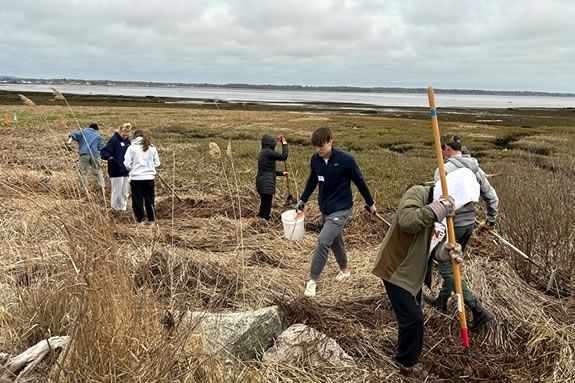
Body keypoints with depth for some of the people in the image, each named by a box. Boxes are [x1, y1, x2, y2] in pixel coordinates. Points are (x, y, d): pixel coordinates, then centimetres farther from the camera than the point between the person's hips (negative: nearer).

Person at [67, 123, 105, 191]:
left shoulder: (83, 131, 17)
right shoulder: (98, 136, 21)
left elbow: (74, 134, -1)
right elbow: (101, 147, 13)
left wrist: (69, 141, -12)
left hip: (84, 154, -2)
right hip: (95, 155, 2)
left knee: (83, 172, 4)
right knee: (97, 171, 12)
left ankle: (85, 187, -1)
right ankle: (102, 187, 7)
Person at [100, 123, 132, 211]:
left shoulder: (127, 140, 11)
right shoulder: (114, 140, -11)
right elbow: (103, 152, -17)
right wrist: (112, 159, -31)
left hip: (126, 171, 7)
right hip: (116, 172, -7)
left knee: (125, 193, 13)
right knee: (117, 192, -2)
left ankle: (123, 209, 23)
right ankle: (115, 209, 8)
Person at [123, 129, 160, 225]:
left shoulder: (132, 147, -6)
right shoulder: (152, 148, 2)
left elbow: (127, 165, -8)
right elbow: (157, 163, 4)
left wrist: (133, 168, 12)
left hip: (136, 177, -3)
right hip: (149, 177, 3)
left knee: (138, 199, 7)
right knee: (149, 199, 13)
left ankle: (141, 219, 8)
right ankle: (151, 219, 18)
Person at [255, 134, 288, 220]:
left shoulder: (263, 152, 18)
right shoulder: (268, 152, -12)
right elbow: (283, 156, -16)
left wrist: (281, 173, 32)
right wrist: (284, 144, -5)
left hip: (262, 183, 10)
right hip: (266, 184, -10)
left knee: (264, 205, 19)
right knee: (267, 207, -6)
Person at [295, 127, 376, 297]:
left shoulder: (345, 159, -20)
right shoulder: (315, 159, -5)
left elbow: (360, 181, -8)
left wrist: (370, 203, 2)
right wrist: (302, 200, 14)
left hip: (341, 209, -6)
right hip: (325, 208, 6)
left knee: (323, 240, -18)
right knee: (335, 240, 20)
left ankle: (313, 280, -6)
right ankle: (344, 269, 44)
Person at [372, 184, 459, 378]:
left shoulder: (444, 212, 4)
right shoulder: (418, 194, -22)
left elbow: (432, 247, 2)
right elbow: (406, 221, -42)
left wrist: (446, 252, -19)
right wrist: (437, 208, -37)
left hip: (414, 272, 9)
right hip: (395, 270, -9)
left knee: (412, 316, 23)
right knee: (413, 318, -7)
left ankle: (405, 357, 45)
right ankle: (407, 364, 15)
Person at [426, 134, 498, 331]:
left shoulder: (445, 170, -18)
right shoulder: (475, 169, 5)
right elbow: (492, 197, 12)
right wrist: (490, 220, 24)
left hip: (452, 225, -8)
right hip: (469, 224, 8)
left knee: (446, 268, 0)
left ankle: (478, 311, -5)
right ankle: (442, 300, 39)